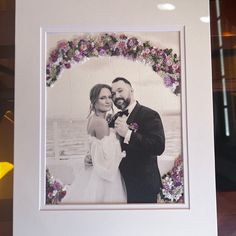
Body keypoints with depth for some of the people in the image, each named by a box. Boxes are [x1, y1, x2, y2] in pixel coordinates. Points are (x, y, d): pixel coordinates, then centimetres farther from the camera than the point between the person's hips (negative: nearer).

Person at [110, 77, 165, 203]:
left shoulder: (149, 115, -14)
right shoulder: (115, 119, 8)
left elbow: (158, 147, -28)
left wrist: (128, 134, -29)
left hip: (143, 185, -6)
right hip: (120, 183, 7)